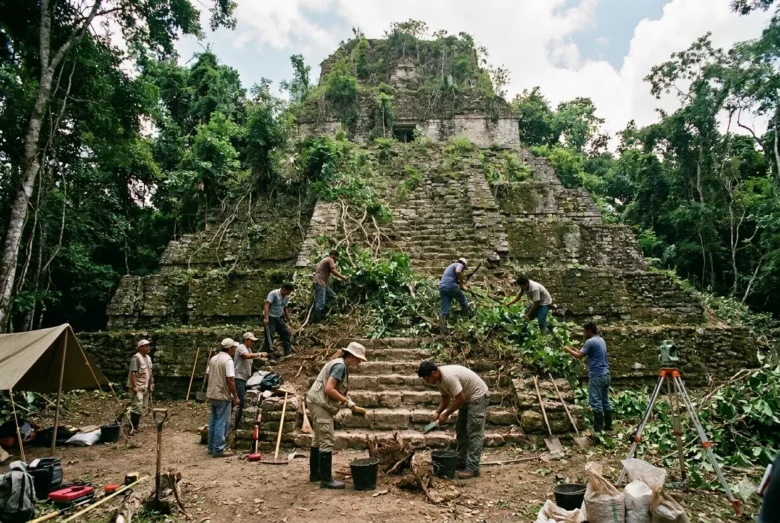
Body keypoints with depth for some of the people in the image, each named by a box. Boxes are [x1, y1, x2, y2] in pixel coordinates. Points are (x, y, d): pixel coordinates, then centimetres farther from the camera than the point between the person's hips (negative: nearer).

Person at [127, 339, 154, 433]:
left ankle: (136, 426, 22)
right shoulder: (136, 357, -15)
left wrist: (151, 383, 18)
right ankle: (132, 428, -11)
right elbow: (133, 373, -21)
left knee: (143, 407, 12)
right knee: (137, 407, -15)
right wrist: (134, 386, -25)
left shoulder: (148, 357, 13)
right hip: (138, 387, -9)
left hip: (145, 386, 9)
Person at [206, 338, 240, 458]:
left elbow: (207, 376, 15)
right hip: (223, 396, -9)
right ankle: (218, 450, 1)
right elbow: (230, 380, -21)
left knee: (213, 421, 16)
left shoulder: (214, 358, 9)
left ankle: (211, 447, 24)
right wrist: (235, 396, -15)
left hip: (212, 395, 9)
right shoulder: (228, 360, -17)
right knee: (222, 423, -2)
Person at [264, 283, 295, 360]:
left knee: (286, 332, 4)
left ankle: (288, 352, 11)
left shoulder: (286, 297, 8)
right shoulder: (273, 294, -17)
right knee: (269, 335, -5)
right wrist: (266, 318, -31)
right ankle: (270, 353, 3)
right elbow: (267, 305, -23)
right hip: (271, 318, -8)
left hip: (279, 318, 8)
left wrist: (289, 319, 20)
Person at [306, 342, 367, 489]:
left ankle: (315, 473, 30)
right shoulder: (340, 366, -16)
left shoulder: (340, 364, 14)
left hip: (318, 403, 11)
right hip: (320, 404, -11)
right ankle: (326, 479, -2)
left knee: (319, 439, 19)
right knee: (327, 440, -7)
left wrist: (346, 400, 4)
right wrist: (346, 401, -16)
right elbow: (329, 389, -24)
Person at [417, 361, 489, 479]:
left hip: (478, 396, -10)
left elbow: (460, 399, -29)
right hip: (467, 397, 10)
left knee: (474, 432, -11)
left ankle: (472, 468, -10)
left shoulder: (449, 377, -32)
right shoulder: (439, 378, -3)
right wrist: (437, 412, -8)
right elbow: (445, 398, 8)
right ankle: (461, 462, 20)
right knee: (461, 429, 13)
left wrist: (445, 414, -21)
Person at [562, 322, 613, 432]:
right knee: (605, 401, 14)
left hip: (596, 376, -9)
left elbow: (579, 356, -9)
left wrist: (569, 350, 6)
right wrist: (575, 349, 21)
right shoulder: (601, 340, 15)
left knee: (596, 403, -4)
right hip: (605, 375, 9)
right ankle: (608, 425, 19)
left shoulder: (590, 342, -14)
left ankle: (598, 429, -2)